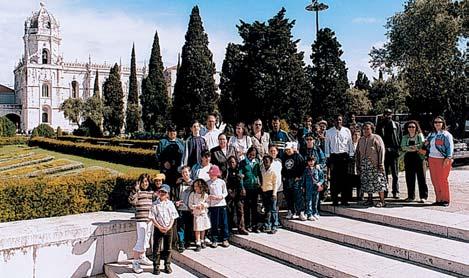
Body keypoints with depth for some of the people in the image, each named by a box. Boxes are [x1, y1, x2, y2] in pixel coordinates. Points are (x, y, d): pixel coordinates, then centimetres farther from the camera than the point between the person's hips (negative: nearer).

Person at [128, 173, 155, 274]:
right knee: (140, 240, -10)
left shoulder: (152, 192, 10)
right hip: (140, 219, -7)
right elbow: (132, 201, -26)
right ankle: (135, 263, -3)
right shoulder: (138, 192, -8)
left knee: (146, 239, 19)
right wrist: (135, 189, -33)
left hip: (150, 219, 7)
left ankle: (142, 258, 36)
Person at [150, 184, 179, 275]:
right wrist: (159, 227, -15)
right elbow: (152, 218, -7)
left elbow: (173, 217, 3)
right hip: (158, 229, -2)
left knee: (168, 248, 10)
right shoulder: (155, 204, -4)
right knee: (157, 249, 2)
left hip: (168, 229, 2)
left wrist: (169, 227, -11)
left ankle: (167, 265, 22)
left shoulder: (170, 204, 2)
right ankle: (156, 266, 12)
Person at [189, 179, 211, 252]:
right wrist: (196, 207, -22)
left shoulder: (205, 194, -3)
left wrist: (204, 205, -16)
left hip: (204, 213, 3)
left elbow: (208, 203, 4)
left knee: (203, 228, 13)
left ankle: (202, 241, 31)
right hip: (196, 214, -3)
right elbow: (190, 205, -7)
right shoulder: (192, 194, -8)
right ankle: (198, 244, 3)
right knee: (197, 229, -5)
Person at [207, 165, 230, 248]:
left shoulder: (222, 182, 3)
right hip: (212, 205, -1)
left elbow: (225, 192, 6)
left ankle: (224, 239, 15)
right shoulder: (208, 183, 1)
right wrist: (210, 197, -16)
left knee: (224, 222, 4)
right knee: (214, 223, 2)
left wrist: (221, 196, -12)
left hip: (222, 204, 1)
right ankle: (214, 240, 12)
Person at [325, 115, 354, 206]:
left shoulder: (347, 131, 7)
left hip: (344, 156, 1)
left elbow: (350, 144, 9)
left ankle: (344, 199, 10)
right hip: (334, 156, 0)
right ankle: (335, 200, 6)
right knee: (334, 179, -1)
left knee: (344, 178, 2)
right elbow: (327, 145, 7)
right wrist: (328, 158, 1)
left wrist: (351, 156, 3)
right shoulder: (329, 132, 6)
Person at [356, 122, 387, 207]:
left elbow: (381, 151, -7)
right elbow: (358, 153, 17)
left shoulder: (376, 138, -2)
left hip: (375, 164, -5)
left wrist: (380, 164, -13)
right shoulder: (361, 140, 15)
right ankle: (370, 200, 17)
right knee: (367, 182, 7)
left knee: (378, 182, -5)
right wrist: (358, 165, 13)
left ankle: (382, 201, 2)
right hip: (364, 164, 5)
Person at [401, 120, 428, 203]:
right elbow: (403, 147, -2)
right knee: (409, 177, 3)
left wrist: (410, 147, -11)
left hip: (419, 157, -3)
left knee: (421, 177, -4)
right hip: (409, 158, 3)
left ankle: (423, 196, -1)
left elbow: (422, 145, -8)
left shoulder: (420, 135, 6)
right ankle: (411, 196, 11)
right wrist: (416, 147, -13)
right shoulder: (405, 137, 13)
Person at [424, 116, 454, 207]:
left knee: (442, 180, -4)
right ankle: (438, 199, 14)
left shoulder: (446, 135, -1)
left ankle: (445, 200, 6)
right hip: (432, 159, 6)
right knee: (435, 180, 6)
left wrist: (448, 158, -19)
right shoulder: (431, 134, 17)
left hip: (442, 160, -6)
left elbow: (450, 147, -8)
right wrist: (426, 144, 4)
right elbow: (428, 147, 27)